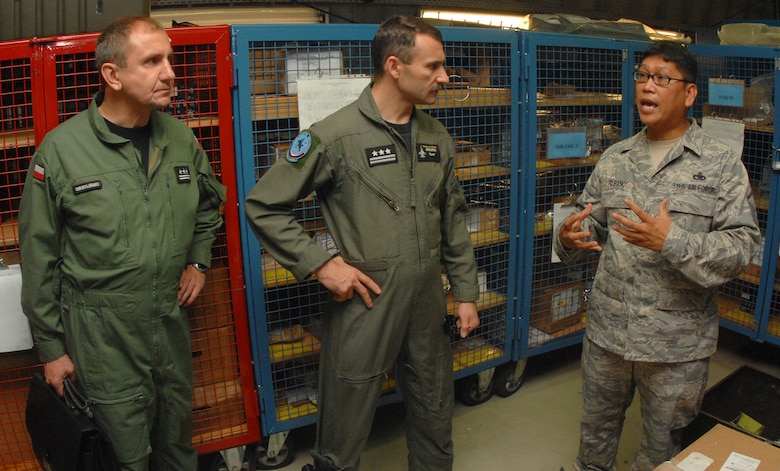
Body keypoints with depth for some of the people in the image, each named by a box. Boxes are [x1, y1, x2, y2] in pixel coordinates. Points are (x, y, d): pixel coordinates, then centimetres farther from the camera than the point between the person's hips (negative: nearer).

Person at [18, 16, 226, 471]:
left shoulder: (180, 137, -1)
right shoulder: (61, 149, -13)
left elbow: (210, 201, 19)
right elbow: (39, 258, -6)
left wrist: (199, 260, 6)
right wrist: (51, 348, -2)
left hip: (172, 317, 4)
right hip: (101, 329, -4)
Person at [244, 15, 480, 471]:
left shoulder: (437, 137, 5)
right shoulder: (335, 136, -14)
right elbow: (263, 206, -10)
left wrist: (467, 293, 11)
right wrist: (321, 264, -15)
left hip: (428, 305, 6)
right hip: (364, 306, -5)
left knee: (436, 422, 22)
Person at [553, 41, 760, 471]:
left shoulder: (722, 165, -6)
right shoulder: (614, 158, 6)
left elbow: (741, 247, -12)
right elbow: (591, 223, 9)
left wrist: (672, 241, -27)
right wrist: (569, 237, -14)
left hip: (677, 344, -3)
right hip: (606, 330, 3)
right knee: (596, 431, 21)